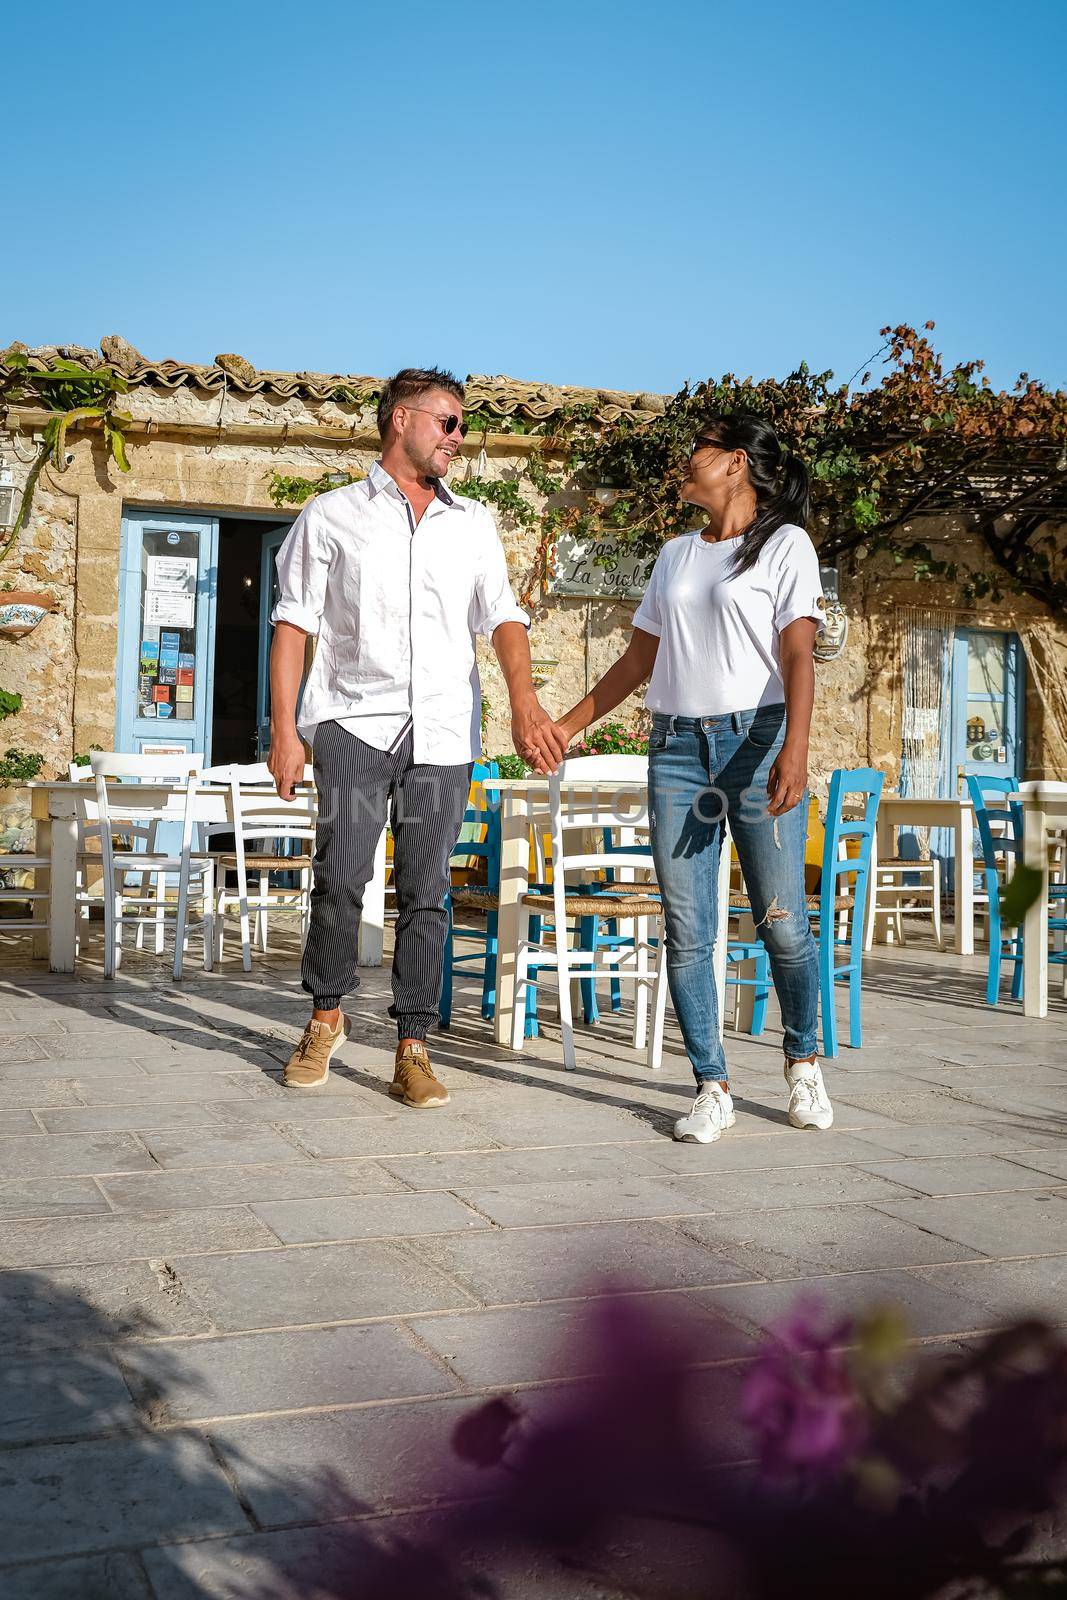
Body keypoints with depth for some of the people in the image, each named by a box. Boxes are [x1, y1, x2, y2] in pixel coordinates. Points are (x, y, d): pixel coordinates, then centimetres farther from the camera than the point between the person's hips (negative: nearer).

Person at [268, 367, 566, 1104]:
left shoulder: (474, 523, 16)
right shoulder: (331, 516, 8)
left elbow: (502, 615, 7)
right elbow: (294, 623, 5)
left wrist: (524, 701, -10)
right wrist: (284, 730, -3)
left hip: (443, 731, 2)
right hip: (355, 720, -2)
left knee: (426, 892, 0)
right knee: (341, 877, -10)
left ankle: (413, 1051, 7)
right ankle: (327, 1014, 14)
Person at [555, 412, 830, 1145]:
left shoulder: (785, 543, 4)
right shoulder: (675, 554, 20)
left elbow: (798, 656, -7)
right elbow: (639, 659, 23)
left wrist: (794, 751, -21)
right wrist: (566, 725, 19)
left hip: (758, 740, -4)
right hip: (677, 748, 5)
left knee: (783, 921, -3)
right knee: (687, 929, -2)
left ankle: (804, 1063, 19)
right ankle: (713, 1088, 5)